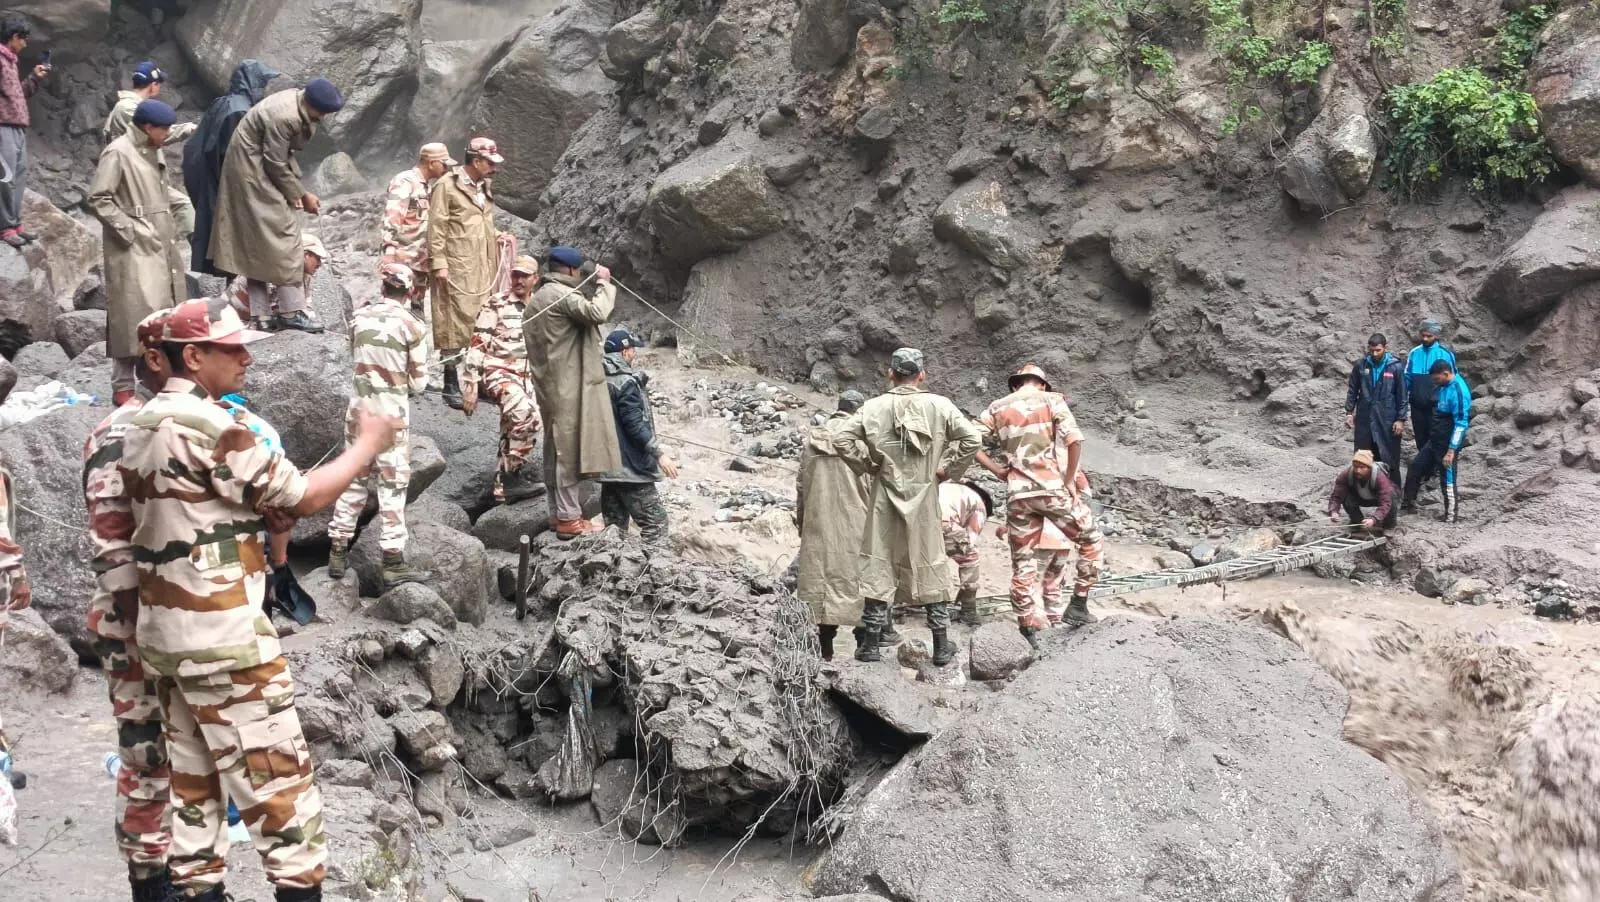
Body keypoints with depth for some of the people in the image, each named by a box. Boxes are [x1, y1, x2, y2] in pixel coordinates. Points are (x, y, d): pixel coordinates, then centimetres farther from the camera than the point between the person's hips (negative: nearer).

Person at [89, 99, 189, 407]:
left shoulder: (153, 151, 12)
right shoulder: (118, 153, -12)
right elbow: (98, 200, -14)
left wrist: (171, 224, 10)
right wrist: (130, 230, -16)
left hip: (162, 244, 9)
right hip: (135, 249, -8)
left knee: (167, 313, 11)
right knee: (135, 315, -9)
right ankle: (123, 387, -4)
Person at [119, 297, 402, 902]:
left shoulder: (142, 428, 13)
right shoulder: (208, 425, -16)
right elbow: (302, 497, -13)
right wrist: (367, 445, -1)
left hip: (164, 635, 9)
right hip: (223, 635, -9)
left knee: (193, 781, 12)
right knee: (278, 779, -3)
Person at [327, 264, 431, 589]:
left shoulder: (359, 316, 1)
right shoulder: (413, 326, -10)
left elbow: (355, 358, 12)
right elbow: (418, 382, -4)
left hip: (360, 406, 4)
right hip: (392, 411, -4)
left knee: (353, 478, 15)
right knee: (392, 484, 1)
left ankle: (337, 553, 20)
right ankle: (393, 563, 3)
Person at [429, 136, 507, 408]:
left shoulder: (484, 186, 15)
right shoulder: (447, 186, -8)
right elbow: (436, 227, -10)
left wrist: (496, 236, 8)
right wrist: (439, 263, -15)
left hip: (484, 268, 7)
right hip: (457, 268, -7)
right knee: (456, 323, -4)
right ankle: (451, 384, 4)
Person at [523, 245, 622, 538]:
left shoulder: (540, 298, 20)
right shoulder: (561, 294, -13)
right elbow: (597, 313, -27)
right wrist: (603, 283, -12)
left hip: (552, 385, 10)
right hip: (569, 386, -10)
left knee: (558, 450, 13)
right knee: (569, 449, -7)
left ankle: (559, 512, 18)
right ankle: (568, 518, -5)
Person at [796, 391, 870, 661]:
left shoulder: (813, 436, 5)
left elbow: (801, 482, 9)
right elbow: (872, 484, -8)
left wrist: (801, 519, 18)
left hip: (818, 522, 4)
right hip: (853, 522, -4)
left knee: (820, 573, 8)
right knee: (855, 576, 4)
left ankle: (825, 647, 10)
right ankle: (864, 643, 7)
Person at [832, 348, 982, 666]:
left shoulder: (874, 407, -3)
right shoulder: (939, 405, -3)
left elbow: (842, 439, -8)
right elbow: (972, 438, -9)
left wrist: (869, 464, 3)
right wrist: (947, 469, 1)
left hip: (886, 498, 0)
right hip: (924, 499, 0)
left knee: (878, 568, 6)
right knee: (931, 567, 11)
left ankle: (870, 644, 8)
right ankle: (942, 645, 16)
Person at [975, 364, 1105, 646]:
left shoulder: (997, 408, 12)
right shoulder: (1052, 401, 3)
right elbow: (1075, 440, -12)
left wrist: (999, 471, 7)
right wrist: (1070, 479, -3)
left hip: (1017, 494, 3)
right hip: (1052, 488, -3)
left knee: (1022, 563, 10)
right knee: (1092, 539, 16)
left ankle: (1027, 627, 10)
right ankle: (1078, 605, 11)